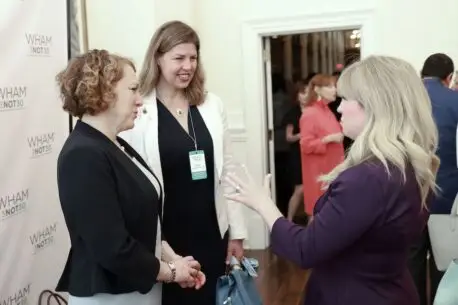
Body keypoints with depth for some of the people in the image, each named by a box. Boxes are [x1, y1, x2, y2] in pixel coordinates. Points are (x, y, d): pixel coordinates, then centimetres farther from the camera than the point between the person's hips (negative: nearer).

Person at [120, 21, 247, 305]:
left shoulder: (212, 105, 4)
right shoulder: (138, 111, -10)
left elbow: (228, 169, 7)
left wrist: (236, 231, 6)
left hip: (212, 234, 4)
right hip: (164, 239, -4)